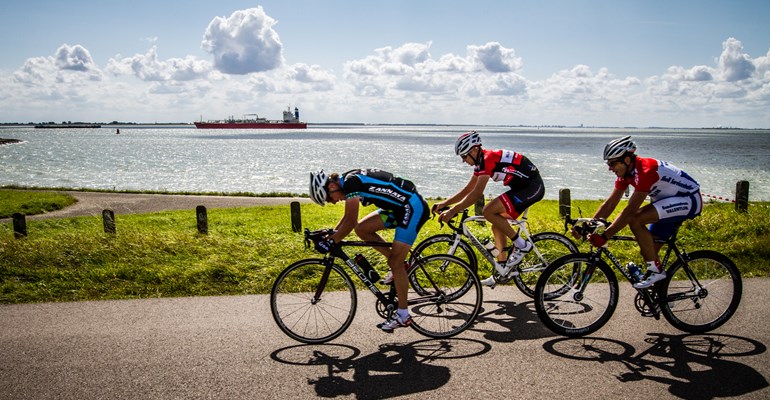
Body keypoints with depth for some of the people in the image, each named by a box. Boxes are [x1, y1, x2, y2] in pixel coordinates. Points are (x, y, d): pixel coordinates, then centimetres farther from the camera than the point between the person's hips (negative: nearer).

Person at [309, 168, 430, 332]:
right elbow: (348, 218, 20)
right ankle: (399, 264, 14)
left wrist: (330, 242, -14)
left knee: (395, 262, -9)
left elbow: (350, 222, -21)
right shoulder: (348, 181, 10)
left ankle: (403, 316, -1)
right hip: (399, 207, 10)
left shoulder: (351, 182, -19)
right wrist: (330, 235, 14)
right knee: (362, 228, 5)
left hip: (414, 208, -10)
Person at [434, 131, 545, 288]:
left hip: (532, 187, -10)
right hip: (522, 187, 10)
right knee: (497, 223, 9)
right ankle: (502, 267, 12)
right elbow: (467, 189, 17)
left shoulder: (488, 159, -19)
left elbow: (477, 193, -26)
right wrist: (444, 203, 9)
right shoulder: (481, 162, 11)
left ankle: (521, 245, -8)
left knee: (489, 211, -20)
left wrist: (452, 211, -26)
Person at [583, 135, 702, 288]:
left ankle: (655, 270, -16)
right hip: (671, 202, 10)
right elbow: (609, 204, -1)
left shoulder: (645, 171, -30)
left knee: (635, 220, -27)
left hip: (689, 199, -9)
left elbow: (630, 211, -35)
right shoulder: (625, 172, -3)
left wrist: (604, 236, -37)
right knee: (648, 250, 5)